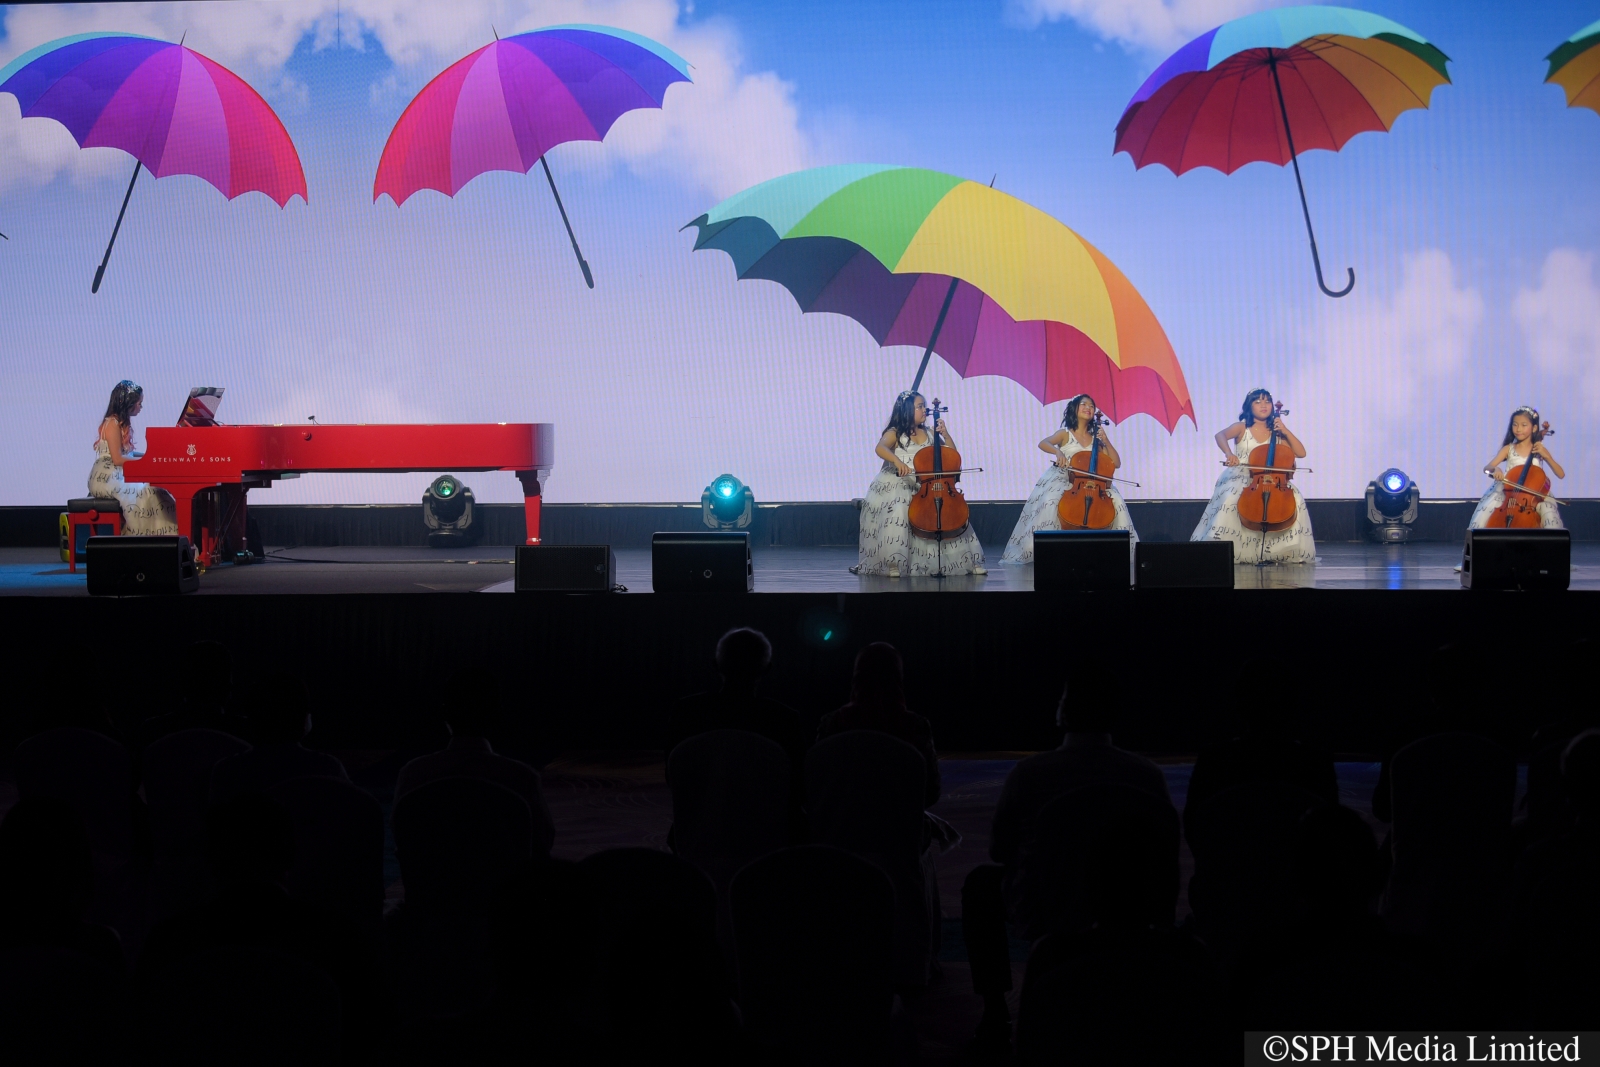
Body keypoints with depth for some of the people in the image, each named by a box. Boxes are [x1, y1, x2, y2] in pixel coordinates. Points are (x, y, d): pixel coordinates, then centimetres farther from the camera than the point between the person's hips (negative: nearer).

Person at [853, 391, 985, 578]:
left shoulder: (928, 434, 12)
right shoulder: (895, 433, -2)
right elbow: (880, 448, -23)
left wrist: (945, 434, -2)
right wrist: (897, 460, -42)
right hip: (897, 486, -4)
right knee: (897, 512, -34)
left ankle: (970, 561, 0)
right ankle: (893, 562, -27)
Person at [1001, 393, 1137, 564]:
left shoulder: (1095, 438, 12)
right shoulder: (1065, 434, 3)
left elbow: (1116, 463, 7)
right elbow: (1043, 444, -17)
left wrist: (1106, 441, -5)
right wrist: (1058, 452, -38)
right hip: (1063, 481, -3)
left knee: (1116, 501, -22)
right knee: (1051, 502, -35)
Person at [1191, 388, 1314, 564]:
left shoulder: (1277, 432, 10)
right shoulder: (1242, 428, 2)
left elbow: (1301, 453, 4)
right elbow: (1221, 435, -19)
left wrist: (1285, 431, -6)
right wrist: (1228, 453, -40)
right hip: (1241, 478, -2)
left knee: (1295, 498, -24)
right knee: (1230, 499, -34)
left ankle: (1288, 550, -14)